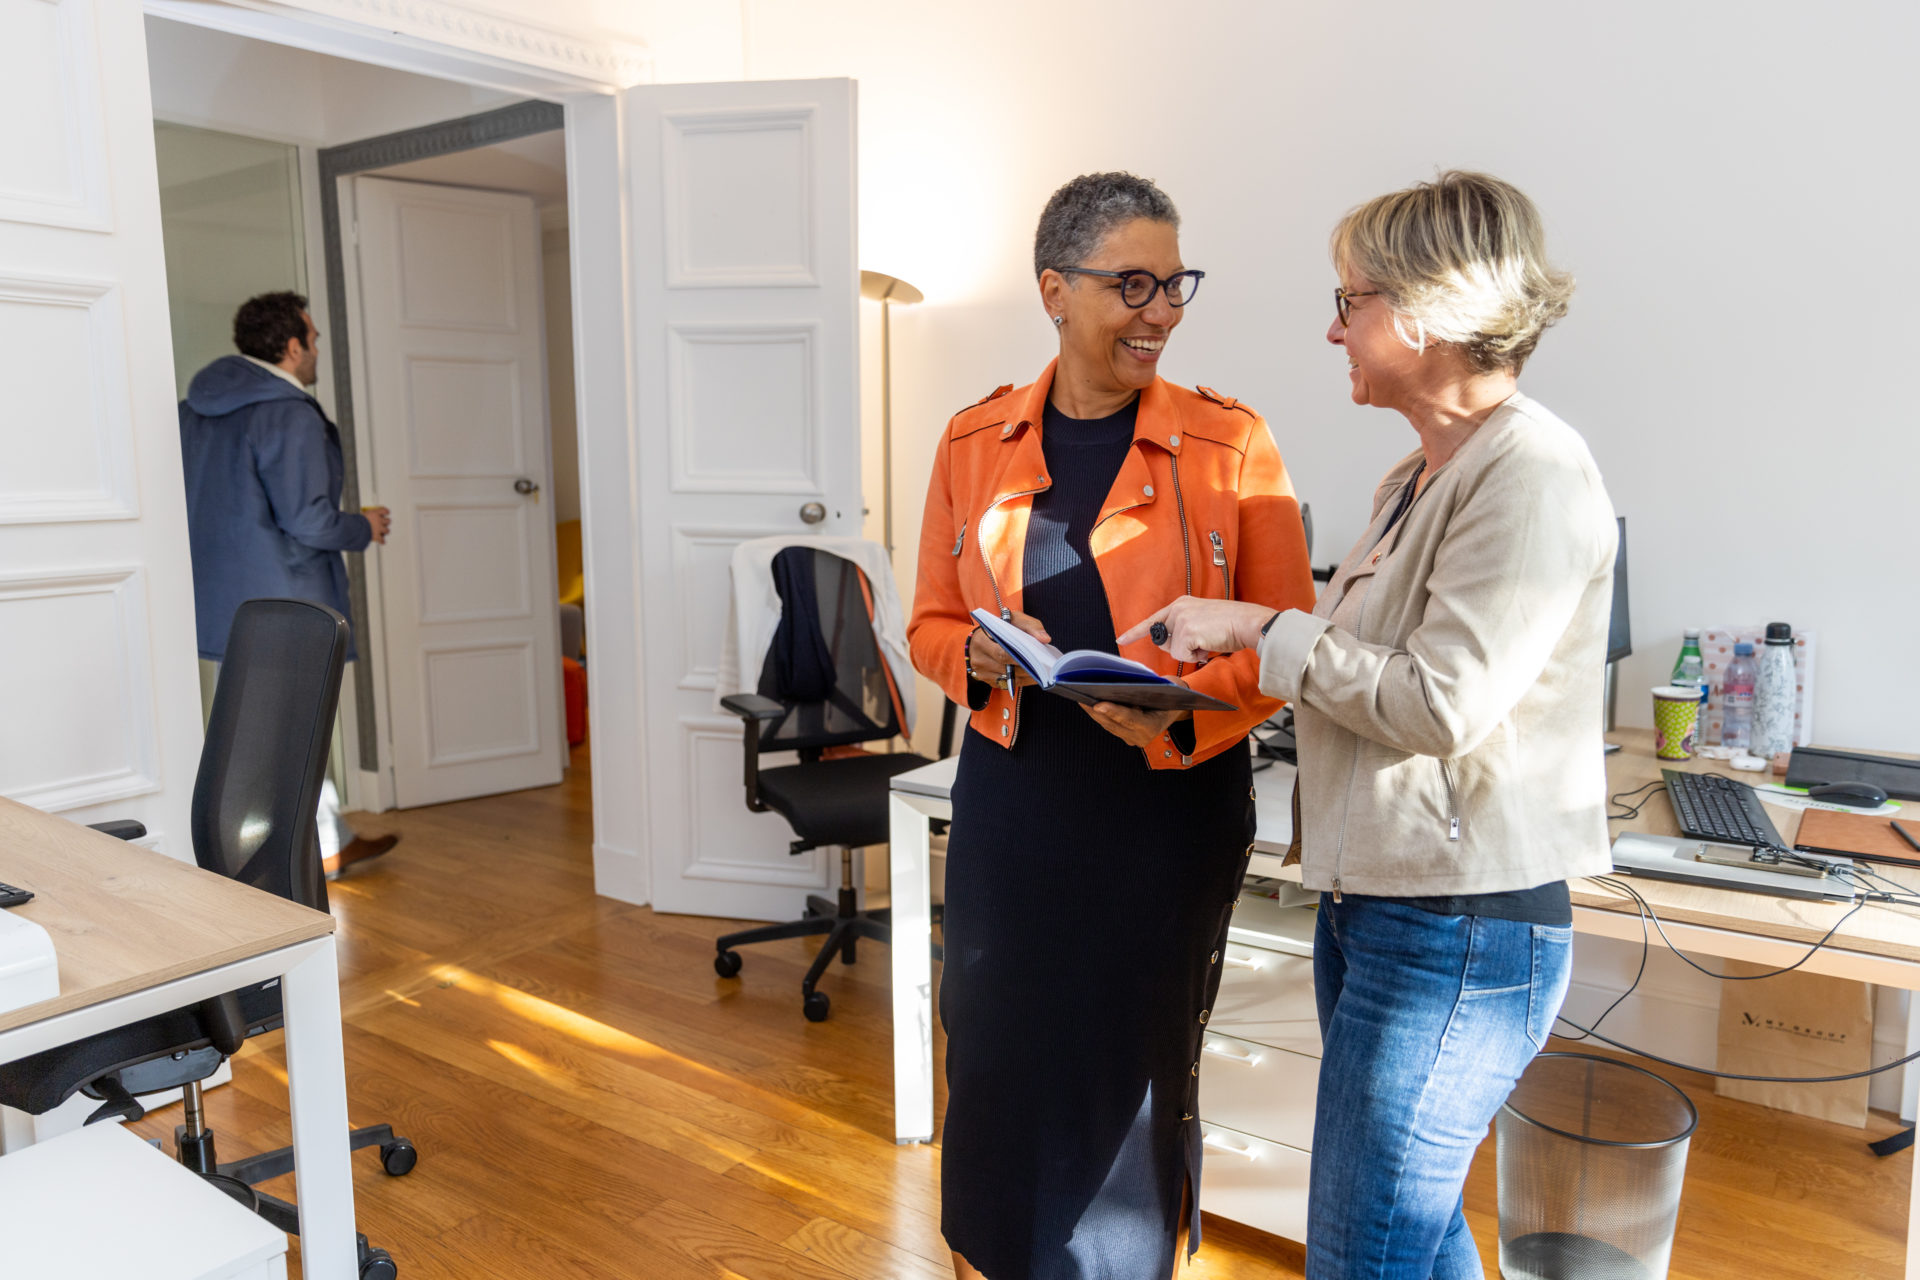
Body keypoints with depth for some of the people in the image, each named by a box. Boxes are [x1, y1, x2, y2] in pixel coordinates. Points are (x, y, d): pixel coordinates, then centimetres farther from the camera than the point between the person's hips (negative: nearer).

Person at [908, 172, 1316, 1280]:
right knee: (997, 1060, 11)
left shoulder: (1232, 444, -4)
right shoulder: (974, 444, 4)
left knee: (1137, 1074, 11)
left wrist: (1181, 711, -20)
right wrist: (983, 657, -13)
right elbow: (932, 623, 9)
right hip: (1012, 802, 2)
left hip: (1171, 808, -2)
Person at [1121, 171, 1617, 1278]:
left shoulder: (1532, 472, -16)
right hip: (1372, 900, 10)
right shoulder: (1420, 477, 14)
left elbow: (1445, 704, -23)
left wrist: (1261, 628, -14)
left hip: (1459, 929, -9)